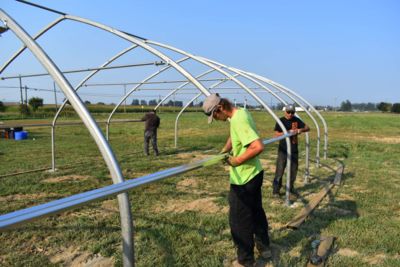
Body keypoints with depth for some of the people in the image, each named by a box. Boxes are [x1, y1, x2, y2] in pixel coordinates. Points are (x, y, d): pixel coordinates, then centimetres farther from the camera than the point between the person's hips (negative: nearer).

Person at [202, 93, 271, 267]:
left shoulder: (238, 120, -27)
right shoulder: (241, 112, 3)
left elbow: (258, 147, -35)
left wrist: (237, 161, -23)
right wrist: (225, 151, 6)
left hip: (243, 179, -10)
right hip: (255, 173, 10)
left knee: (240, 221, 6)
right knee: (256, 212, 25)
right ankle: (264, 247, 44)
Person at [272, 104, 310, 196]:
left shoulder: (296, 120, 5)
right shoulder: (281, 121, -7)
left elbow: (307, 128, 8)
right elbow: (276, 134, -15)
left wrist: (300, 130, -14)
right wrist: (288, 132, -26)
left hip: (294, 149, 5)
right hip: (283, 149, -5)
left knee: (294, 169, 13)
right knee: (280, 169, -3)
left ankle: (291, 188, 30)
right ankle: (276, 190, 6)